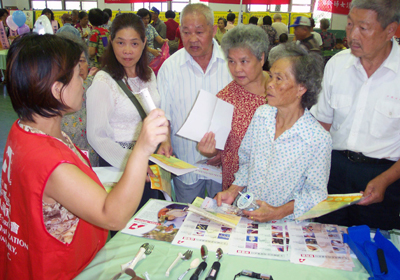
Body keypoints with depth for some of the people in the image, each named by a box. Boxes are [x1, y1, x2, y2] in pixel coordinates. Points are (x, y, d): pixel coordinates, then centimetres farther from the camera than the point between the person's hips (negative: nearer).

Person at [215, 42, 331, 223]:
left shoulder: (319, 140, -16)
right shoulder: (261, 115, 0)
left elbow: (315, 193, -7)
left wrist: (278, 212, -17)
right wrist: (233, 191, -1)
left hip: (287, 223, -2)